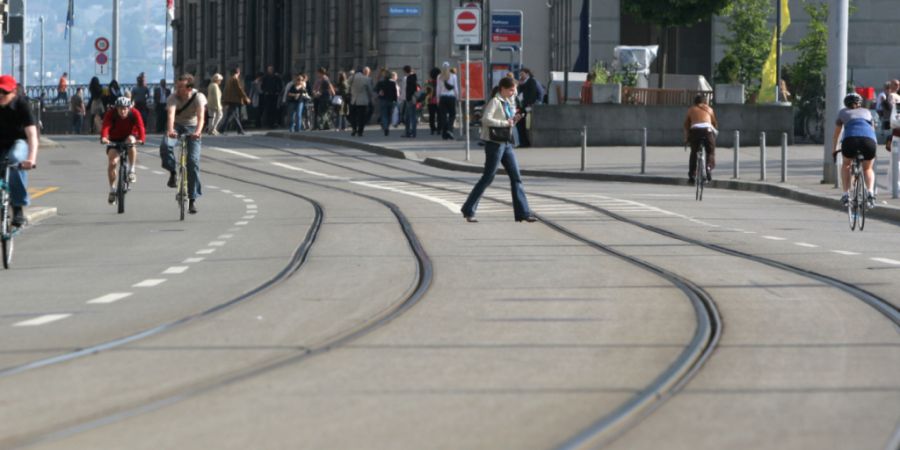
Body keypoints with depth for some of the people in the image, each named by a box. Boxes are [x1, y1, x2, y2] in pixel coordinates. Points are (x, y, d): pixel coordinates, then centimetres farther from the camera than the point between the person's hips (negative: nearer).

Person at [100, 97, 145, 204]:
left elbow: (140, 127, -33)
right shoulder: (111, 114, -22)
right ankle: (112, 189, 2)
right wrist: (104, 138, -57)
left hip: (129, 137, 0)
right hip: (114, 140, 0)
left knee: (131, 139, -36)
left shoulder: (134, 113, -21)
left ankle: (131, 170, -23)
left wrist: (141, 139, -53)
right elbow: (105, 127, -36)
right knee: (113, 163, -18)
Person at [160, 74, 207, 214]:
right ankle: (173, 173, -5)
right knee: (165, 146, -32)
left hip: (192, 128, 0)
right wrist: (170, 130, -57)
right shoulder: (173, 98, -20)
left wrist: (198, 131, -54)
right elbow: (171, 114, -37)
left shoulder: (198, 97, -20)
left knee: (193, 161, -11)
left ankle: (193, 199, -3)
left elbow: (201, 116, -34)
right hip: (176, 125, 0)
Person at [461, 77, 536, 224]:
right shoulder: (495, 102, -12)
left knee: (516, 177, 5)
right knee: (488, 177, -4)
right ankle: (468, 210, 4)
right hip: (495, 143, -9)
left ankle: (523, 212, 8)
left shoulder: (508, 102, 14)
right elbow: (486, 119, -26)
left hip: (506, 143, 9)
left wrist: (514, 119, 2)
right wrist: (505, 123, -23)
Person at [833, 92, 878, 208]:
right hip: (869, 140, 1)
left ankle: (845, 194, 13)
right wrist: (875, 146, 59)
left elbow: (836, 134, 37)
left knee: (846, 165, 27)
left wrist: (834, 150, 51)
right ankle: (870, 192, -3)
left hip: (850, 139, -1)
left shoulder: (843, 113, 30)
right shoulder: (867, 112, 33)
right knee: (868, 169, 23)